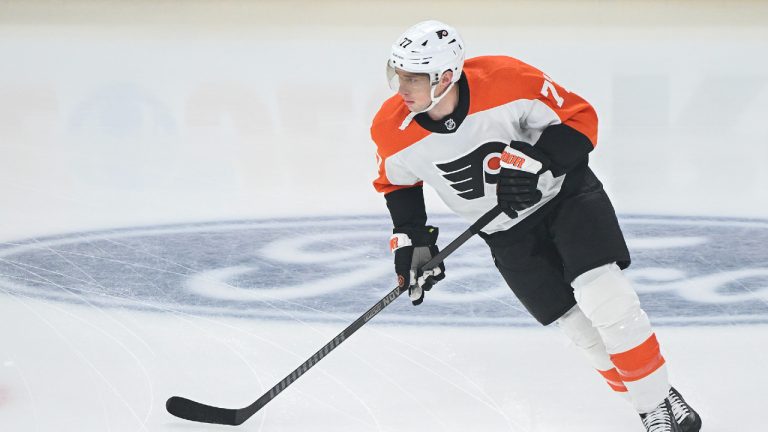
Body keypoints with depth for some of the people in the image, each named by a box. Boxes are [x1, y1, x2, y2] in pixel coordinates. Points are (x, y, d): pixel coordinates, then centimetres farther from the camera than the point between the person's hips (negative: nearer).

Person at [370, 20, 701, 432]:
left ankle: (660, 397, -5)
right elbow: (397, 183, 6)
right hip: (509, 233, 3)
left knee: (603, 296, -21)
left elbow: (579, 118, -16)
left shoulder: (507, 81, -28)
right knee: (580, 325, -3)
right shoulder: (392, 131, -17)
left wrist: (537, 161, -29)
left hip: (566, 193, -3)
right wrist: (410, 240, -2)